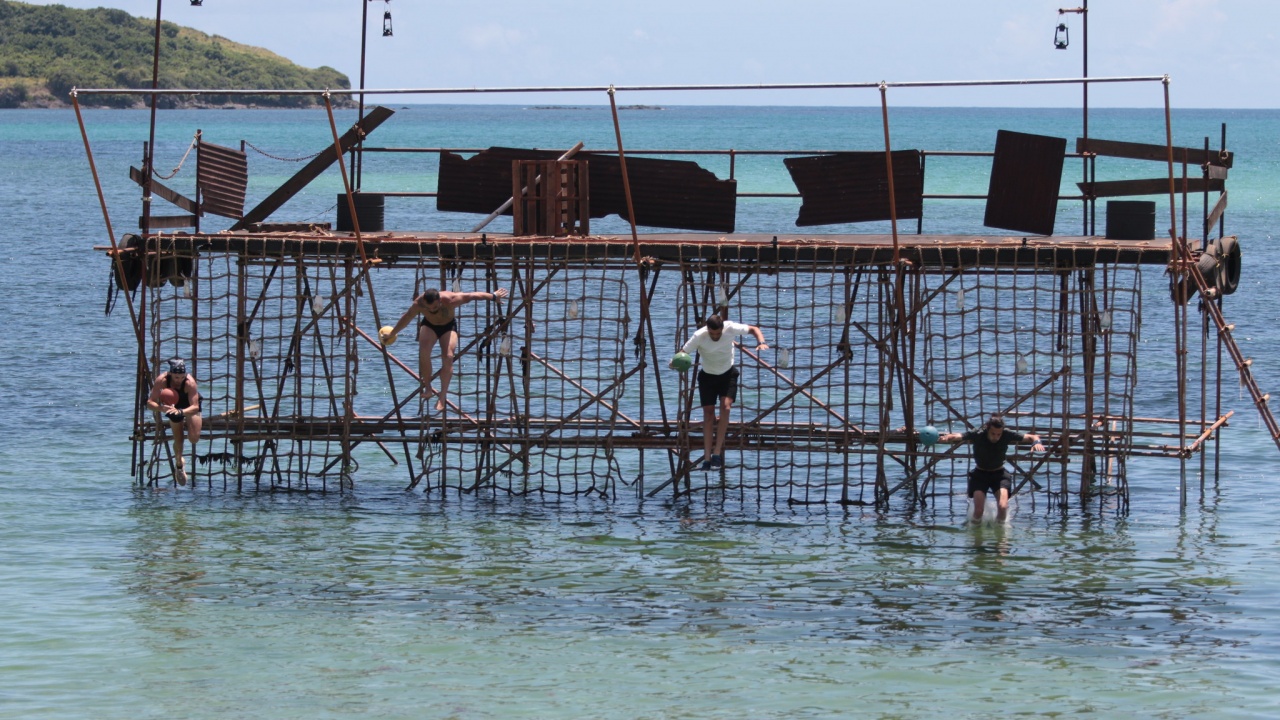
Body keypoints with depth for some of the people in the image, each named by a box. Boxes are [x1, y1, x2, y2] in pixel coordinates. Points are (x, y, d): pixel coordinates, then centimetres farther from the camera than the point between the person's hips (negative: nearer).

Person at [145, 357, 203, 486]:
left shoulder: (190, 382, -41)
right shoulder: (162, 380, -36)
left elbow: (195, 407, -45)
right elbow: (150, 402, -34)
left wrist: (180, 412, -64)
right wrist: (161, 408, -55)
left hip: (190, 405, -1)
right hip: (172, 406, 1)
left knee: (194, 438, -13)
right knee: (178, 439, -1)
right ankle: (179, 465, 29)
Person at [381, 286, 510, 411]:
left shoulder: (450, 300, -36)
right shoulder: (418, 304, -30)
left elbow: (473, 296, -21)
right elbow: (406, 318, -10)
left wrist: (494, 296, -8)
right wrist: (392, 334, 4)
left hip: (448, 326, -1)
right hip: (429, 326, 1)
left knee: (448, 357, -22)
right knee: (424, 353, -28)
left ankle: (442, 396, -21)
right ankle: (428, 388, -15)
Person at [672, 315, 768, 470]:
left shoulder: (730, 329, -24)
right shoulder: (699, 336, -26)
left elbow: (753, 329, -11)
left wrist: (761, 342, -32)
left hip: (728, 374, 0)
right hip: (708, 376, 0)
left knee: (725, 406, -21)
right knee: (708, 414, -5)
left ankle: (717, 452, -16)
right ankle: (707, 457, -1)